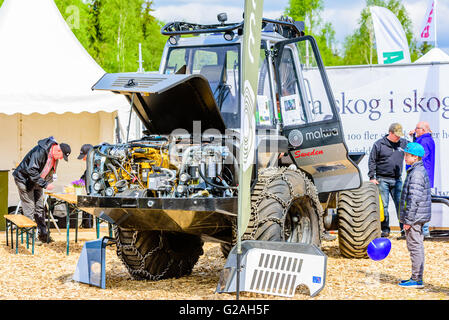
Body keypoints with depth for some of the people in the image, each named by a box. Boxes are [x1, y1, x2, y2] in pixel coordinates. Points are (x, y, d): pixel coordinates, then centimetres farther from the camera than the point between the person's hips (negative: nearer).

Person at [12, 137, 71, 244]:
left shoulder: (55, 157, -3)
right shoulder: (40, 152, -32)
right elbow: (32, 171, -35)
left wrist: (49, 183, -5)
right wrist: (45, 184, -35)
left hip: (36, 182, 8)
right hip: (24, 179, -8)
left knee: (40, 208, 9)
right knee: (29, 208, -6)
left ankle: (43, 234, 13)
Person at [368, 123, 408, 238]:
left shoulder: (403, 143, 9)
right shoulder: (379, 144, -2)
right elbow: (372, 161, 0)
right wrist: (372, 177, -5)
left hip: (396, 180, 3)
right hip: (382, 180, -3)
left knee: (400, 204, -1)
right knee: (383, 205, 0)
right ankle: (385, 230, 7)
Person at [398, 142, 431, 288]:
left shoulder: (416, 173, -18)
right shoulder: (420, 171, 15)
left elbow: (414, 199, -22)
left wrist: (408, 220, -20)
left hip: (415, 217, -10)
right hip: (419, 217, 10)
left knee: (415, 246, -6)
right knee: (416, 246, 14)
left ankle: (417, 279, -2)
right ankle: (416, 278, 21)